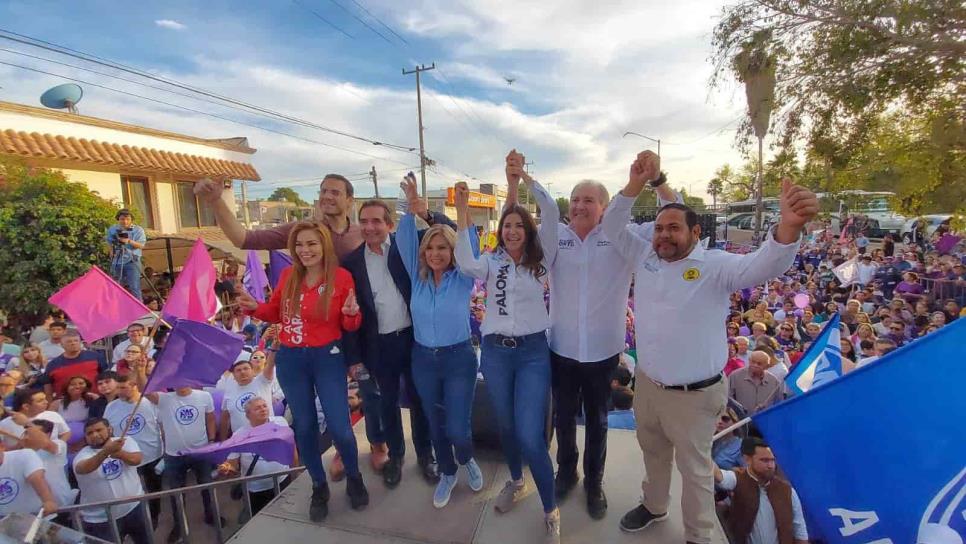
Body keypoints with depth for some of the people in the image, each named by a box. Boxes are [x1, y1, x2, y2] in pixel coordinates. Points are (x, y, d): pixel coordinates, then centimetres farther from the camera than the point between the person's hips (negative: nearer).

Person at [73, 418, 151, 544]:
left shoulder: (125, 442, -5)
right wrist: (106, 451, -51)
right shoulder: (83, 455, -9)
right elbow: (84, 468, -32)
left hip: (134, 507, 1)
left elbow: (136, 459, -22)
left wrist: (120, 453, -43)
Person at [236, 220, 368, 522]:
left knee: (339, 426, -1)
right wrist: (255, 307, -7)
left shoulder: (342, 277, -11)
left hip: (328, 358, -3)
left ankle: (354, 478, 29)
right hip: (290, 360, 3)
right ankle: (319, 487, 36)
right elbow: (276, 313, 12)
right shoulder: (288, 275, -2)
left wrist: (352, 314, -25)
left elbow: (350, 326, -3)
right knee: (304, 426, 14)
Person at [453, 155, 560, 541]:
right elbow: (466, 266, -20)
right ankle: (515, 482, 45)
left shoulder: (540, 261, 0)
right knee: (505, 425, 19)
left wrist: (523, 176, -17)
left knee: (530, 436, -7)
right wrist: (462, 213, -25)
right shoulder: (491, 261, 3)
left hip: (533, 351, -2)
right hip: (494, 351, 3)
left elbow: (552, 215, -13)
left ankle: (550, 512, 14)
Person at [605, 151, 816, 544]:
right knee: (653, 453, 27)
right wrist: (636, 183, -16)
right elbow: (612, 228, -1)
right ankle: (654, 505, 53)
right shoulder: (645, 257, -1)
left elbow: (764, 266, -31)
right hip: (647, 384, 5)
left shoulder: (716, 266, -15)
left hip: (693, 395, -5)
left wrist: (788, 227, -53)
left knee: (694, 467, 17)